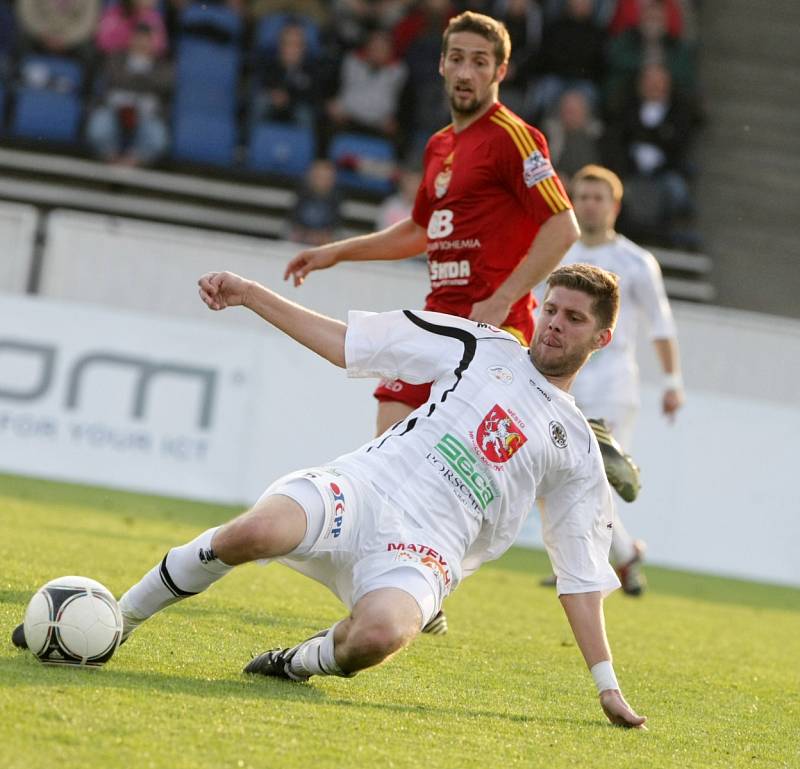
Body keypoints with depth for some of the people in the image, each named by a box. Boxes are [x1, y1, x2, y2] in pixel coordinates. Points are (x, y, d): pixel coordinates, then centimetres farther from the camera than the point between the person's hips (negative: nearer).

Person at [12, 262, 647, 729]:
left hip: (422, 551, -1)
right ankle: (118, 620, -9)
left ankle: (308, 661, -2)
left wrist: (607, 684, 11)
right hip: (364, 488, 1)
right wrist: (249, 294, 10)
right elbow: (343, 341, 17)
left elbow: (583, 578, 18)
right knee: (253, 532, -34)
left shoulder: (577, 450, 17)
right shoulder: (484, 347, 17)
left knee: (378, 634, -38)